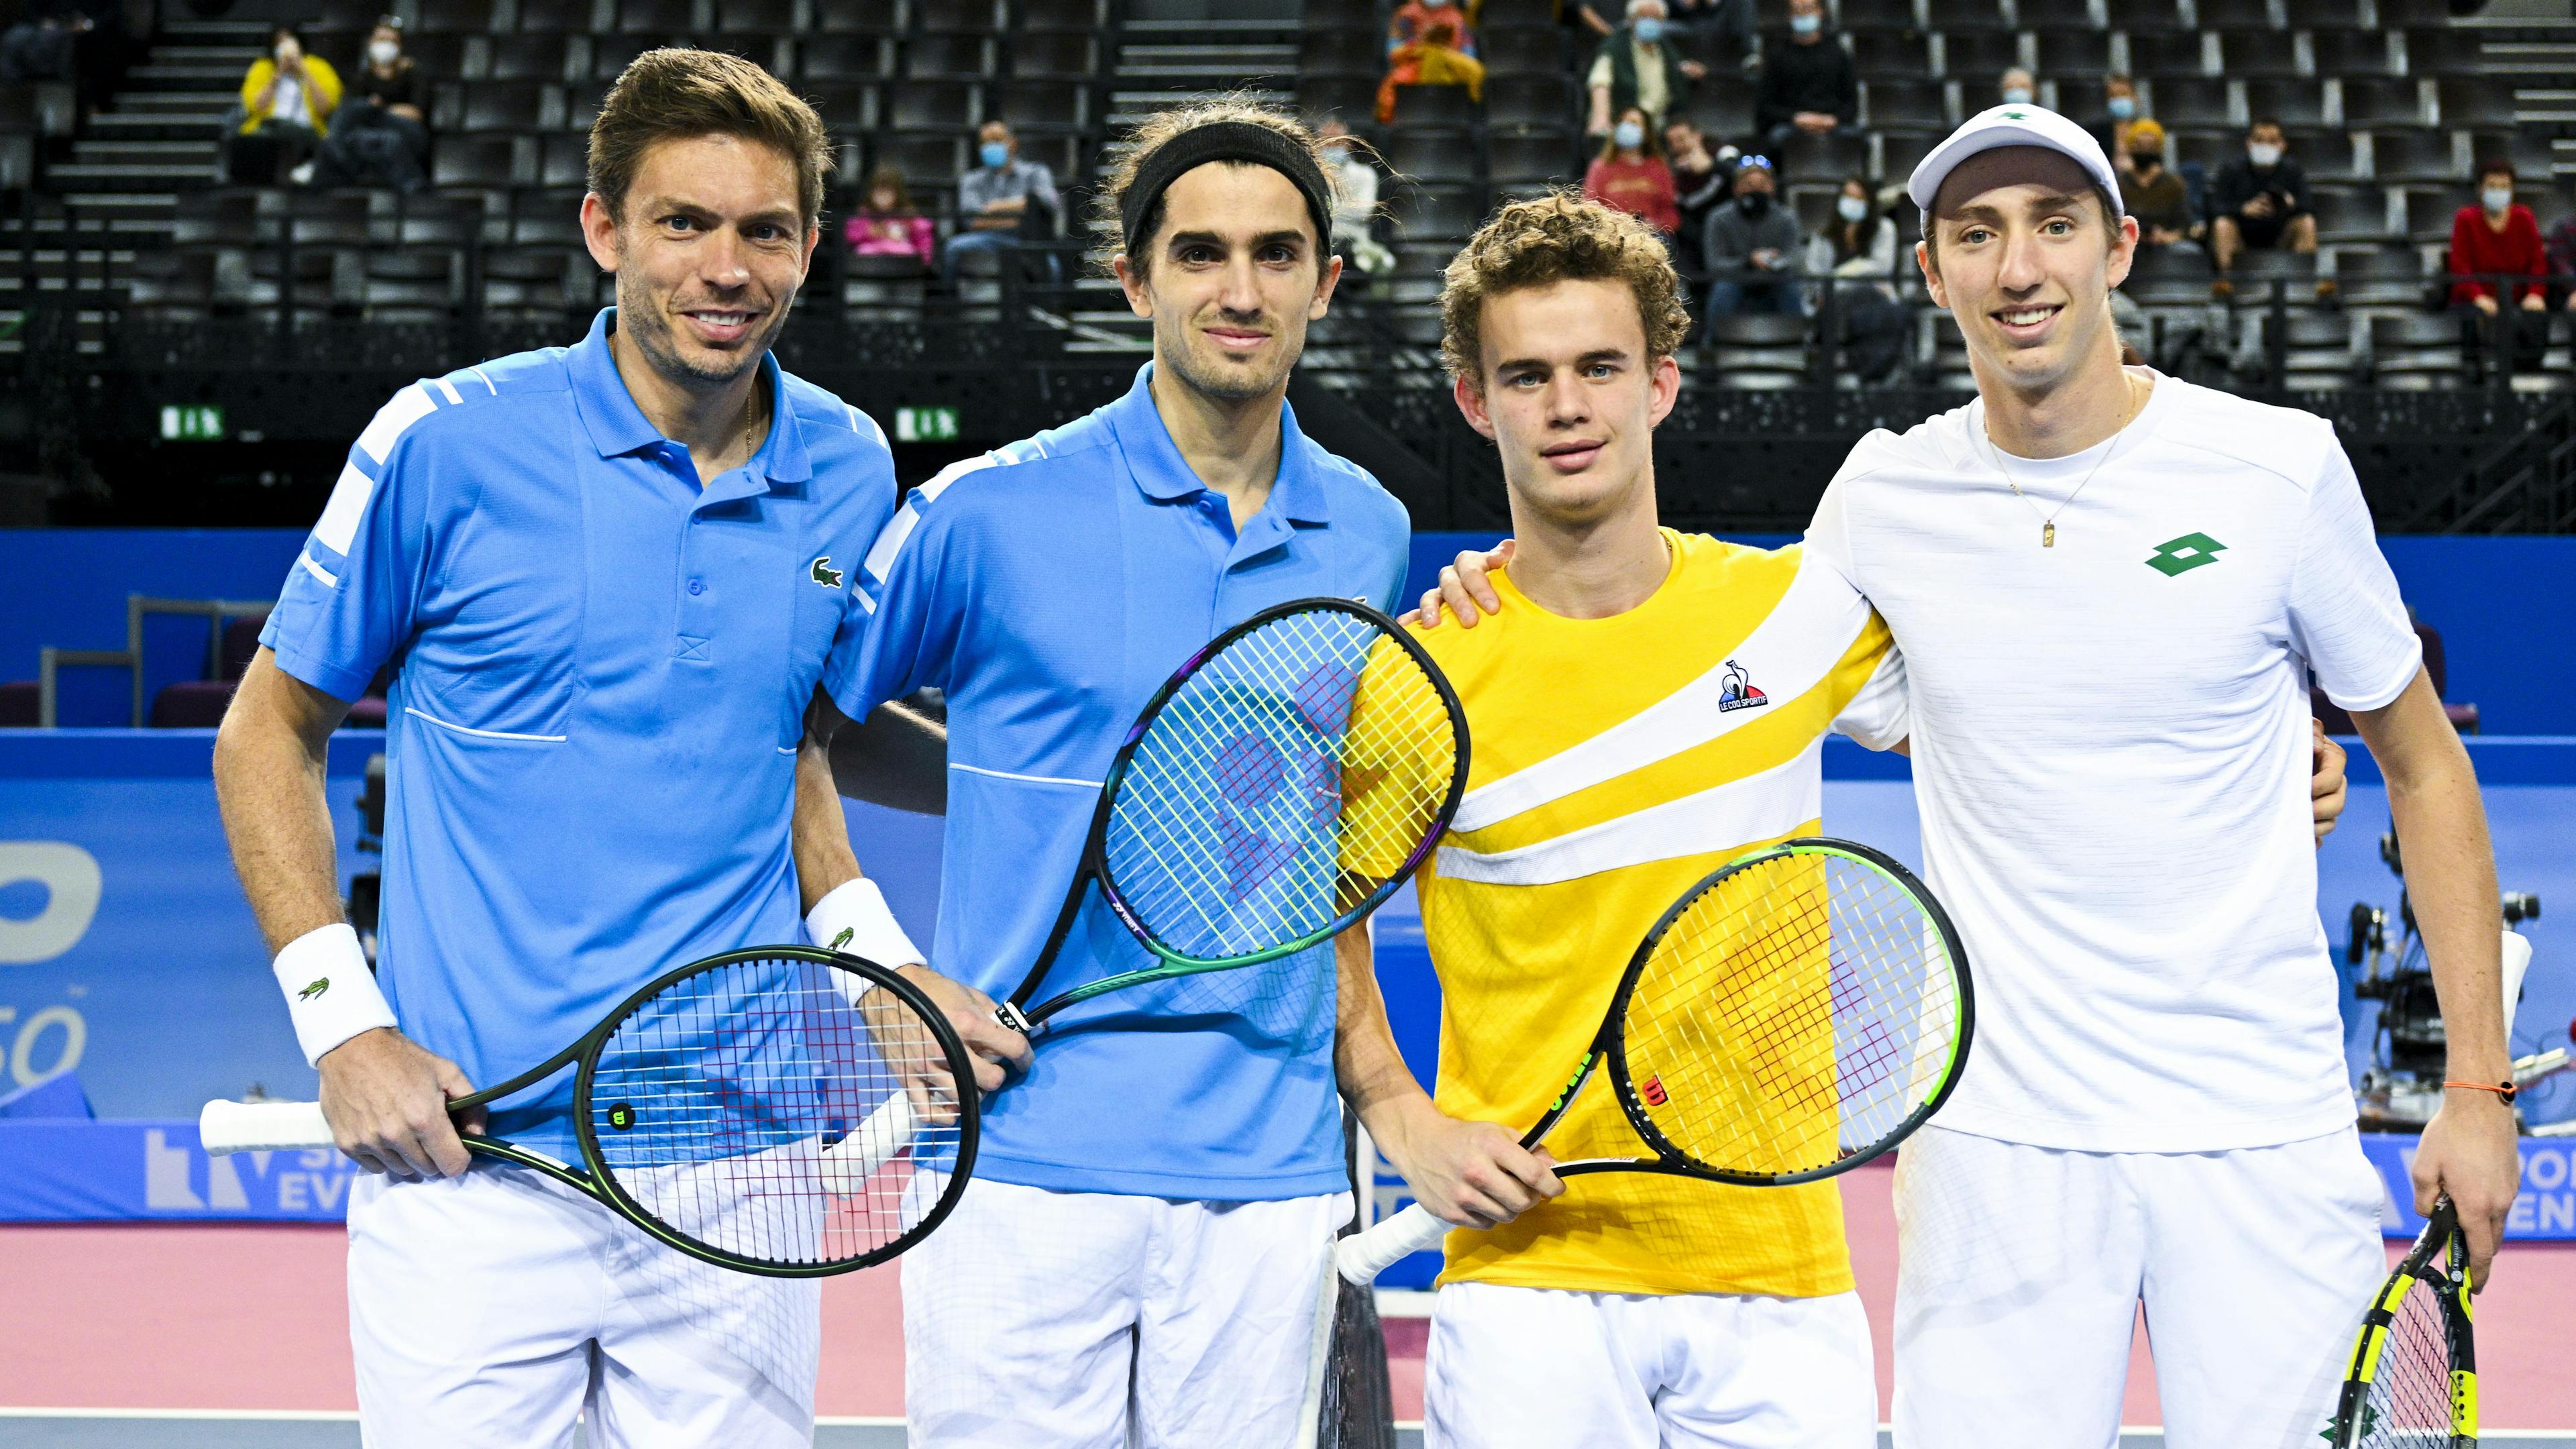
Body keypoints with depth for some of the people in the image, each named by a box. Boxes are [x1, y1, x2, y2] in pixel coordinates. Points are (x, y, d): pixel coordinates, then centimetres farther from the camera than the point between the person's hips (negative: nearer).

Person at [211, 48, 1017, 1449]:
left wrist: (876, 949, 5)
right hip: (471, 1165, -3)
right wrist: (342, 1021, -7)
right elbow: (266, 736, 3)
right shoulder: (447, 442, -6)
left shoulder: (850, 471, 6)